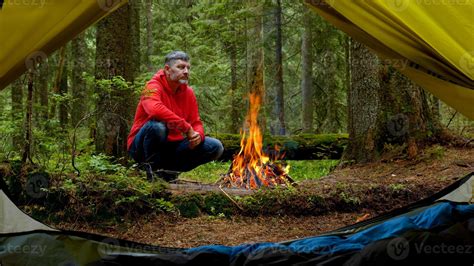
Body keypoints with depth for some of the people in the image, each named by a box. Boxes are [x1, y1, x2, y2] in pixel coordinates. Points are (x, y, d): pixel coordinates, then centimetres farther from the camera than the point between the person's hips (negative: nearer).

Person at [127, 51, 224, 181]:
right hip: (142, 147, -6)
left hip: (172, 146, 6)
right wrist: (186, 128, -31)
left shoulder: (188, 92, 5)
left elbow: (196, 123, 9)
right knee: (157, 126, -39)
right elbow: (155, 109, -37)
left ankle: (169, 169, 2)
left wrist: (198, 135, -17)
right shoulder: (154, 86, -15)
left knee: (216, 147, -6)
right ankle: (151, 167, -11)